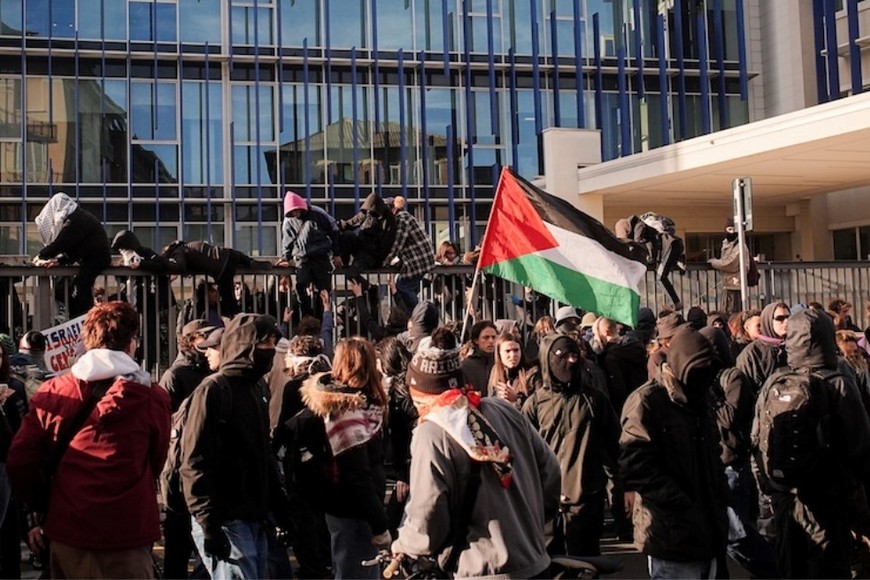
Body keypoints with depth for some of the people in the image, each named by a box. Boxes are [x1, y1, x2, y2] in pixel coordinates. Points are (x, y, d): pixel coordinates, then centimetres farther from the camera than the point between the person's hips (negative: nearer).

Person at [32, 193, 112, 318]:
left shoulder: (75, 220, -14)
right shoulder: (79, 217, 17)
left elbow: (61, 243, -15)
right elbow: (73, 247, 20)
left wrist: (41, 255, -1)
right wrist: (59, 260, 9)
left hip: (95, 260, -10)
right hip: (94, 259, 10)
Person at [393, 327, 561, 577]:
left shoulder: (432, 434, -14)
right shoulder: (504, 410, 4)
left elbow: (427, 524, -17)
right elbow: (550, 471, 9)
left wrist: (400, 546, 4)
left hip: (486, 572, -7)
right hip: (535, 563, 7)